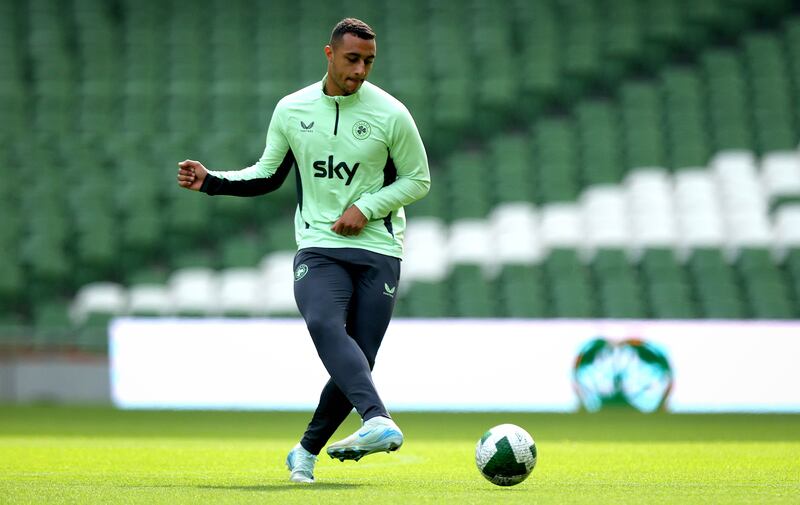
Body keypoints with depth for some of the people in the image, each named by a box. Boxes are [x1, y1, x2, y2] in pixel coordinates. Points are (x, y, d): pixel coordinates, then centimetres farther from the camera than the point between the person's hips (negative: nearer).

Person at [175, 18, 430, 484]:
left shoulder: (390, 114, -2)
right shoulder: (292, 110, 5)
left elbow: (418, 180, 6)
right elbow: (269, 175, 17)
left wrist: (367, 207, -8)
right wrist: (211, 181, 4)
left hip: (378, 251, 0)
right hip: (319, 247, 0)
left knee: (359, 357, -6)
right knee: (324, 323, -30)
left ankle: (307, 452, 16)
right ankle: (378, 421, -48)